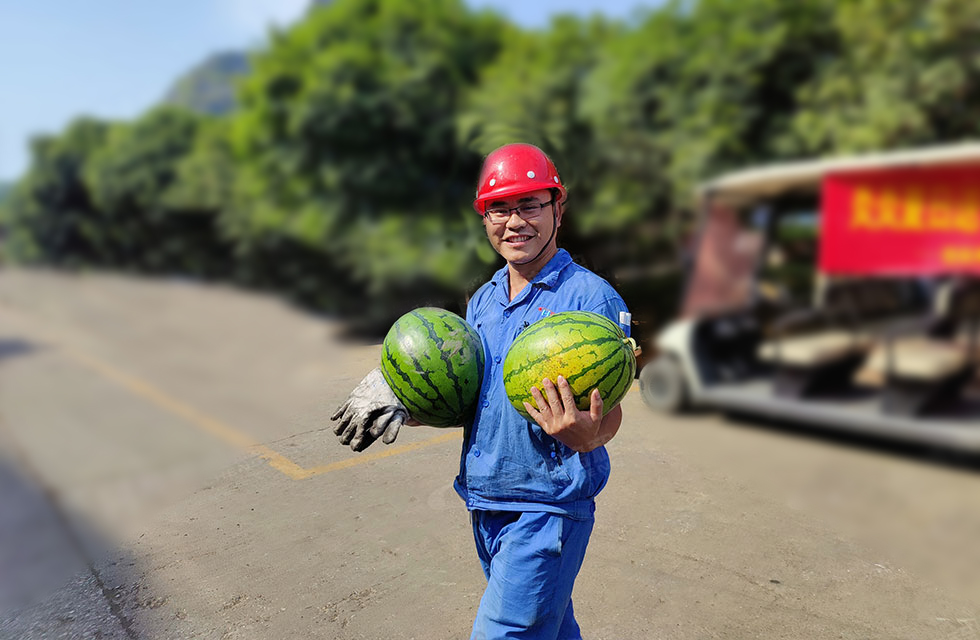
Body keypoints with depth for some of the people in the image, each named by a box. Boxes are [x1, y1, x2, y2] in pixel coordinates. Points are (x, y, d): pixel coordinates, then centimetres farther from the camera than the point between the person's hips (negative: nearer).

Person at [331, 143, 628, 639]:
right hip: (485, 503, 7)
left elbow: (608, 416, -15)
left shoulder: (591, 296, -12)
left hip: (548, 507, -6)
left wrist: (584, 434, -37)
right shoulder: (482, 301, 9)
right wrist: (406, 405, 0)